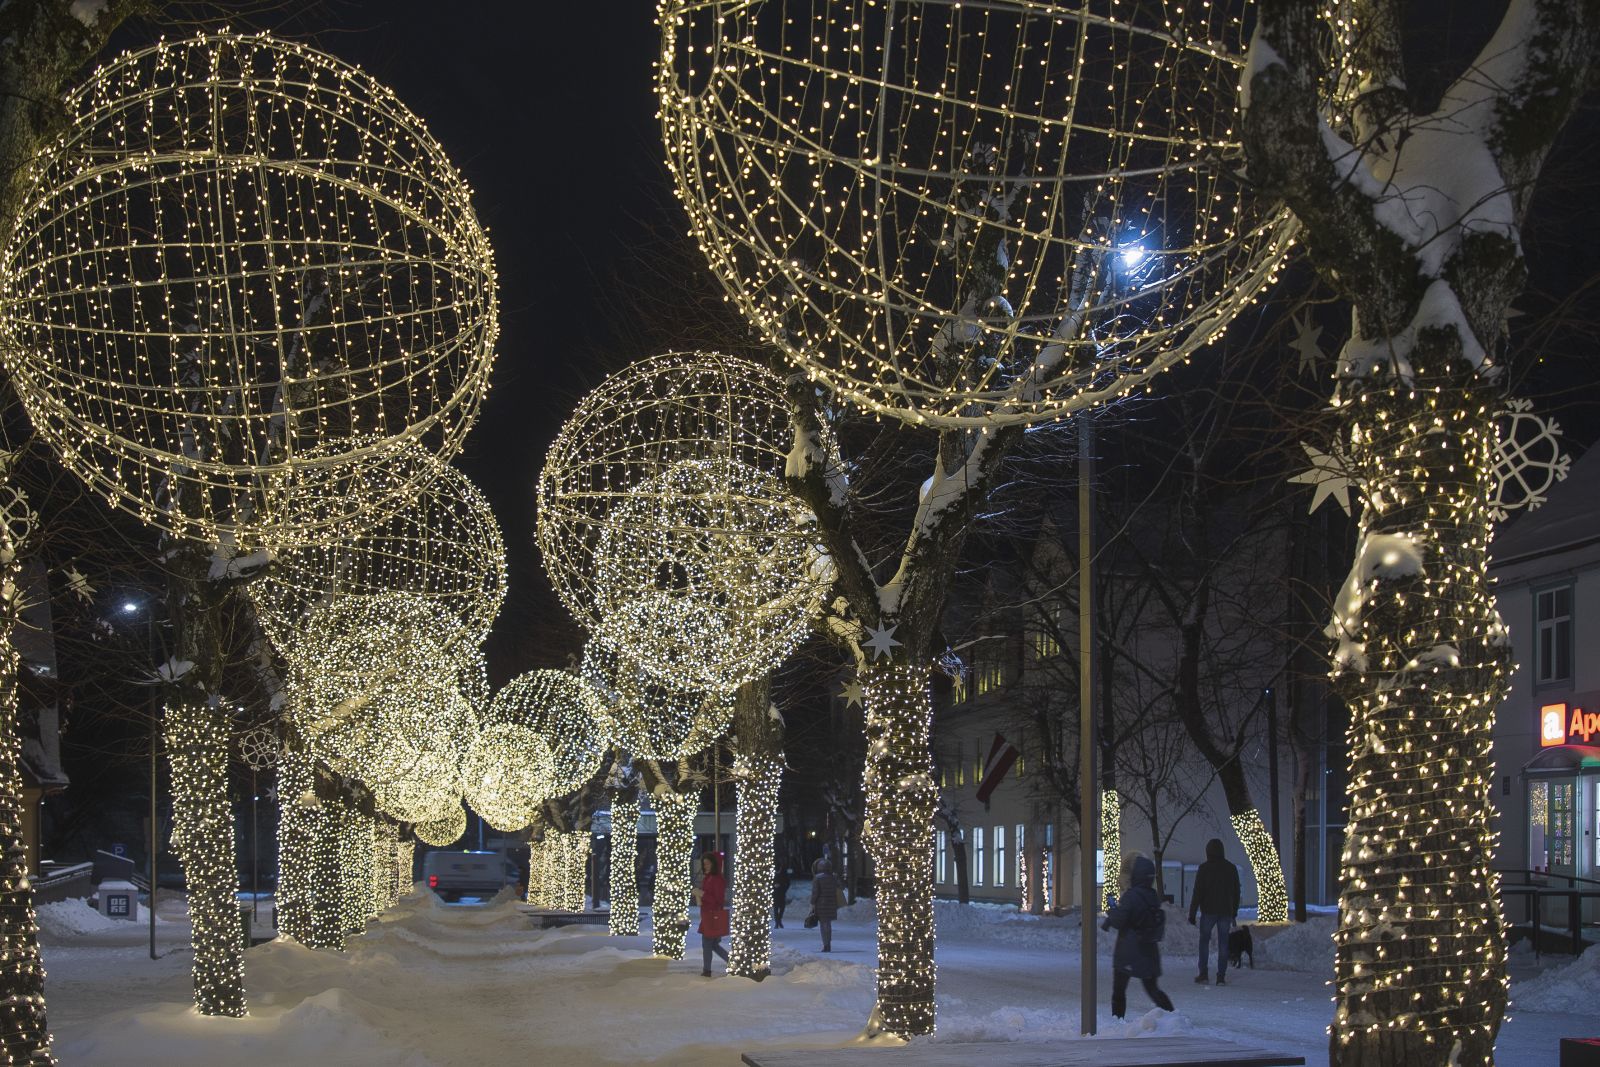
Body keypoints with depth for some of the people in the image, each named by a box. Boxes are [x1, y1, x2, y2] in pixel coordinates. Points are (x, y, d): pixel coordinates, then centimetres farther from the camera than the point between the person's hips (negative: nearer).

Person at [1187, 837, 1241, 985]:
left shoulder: (1204, 868, -8)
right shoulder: (1231, 868, 5)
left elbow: (1197, 892, -9)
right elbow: (1236, 892, 11)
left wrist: (1192, 914, -5)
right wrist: (1234, 912, 21)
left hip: (1208, 911, -3)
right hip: (1226, 912, 3)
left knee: (1204, 941, 10)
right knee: (1223, 943, 5)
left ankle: (1203, 974, 6)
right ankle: (1221, 976, 1)